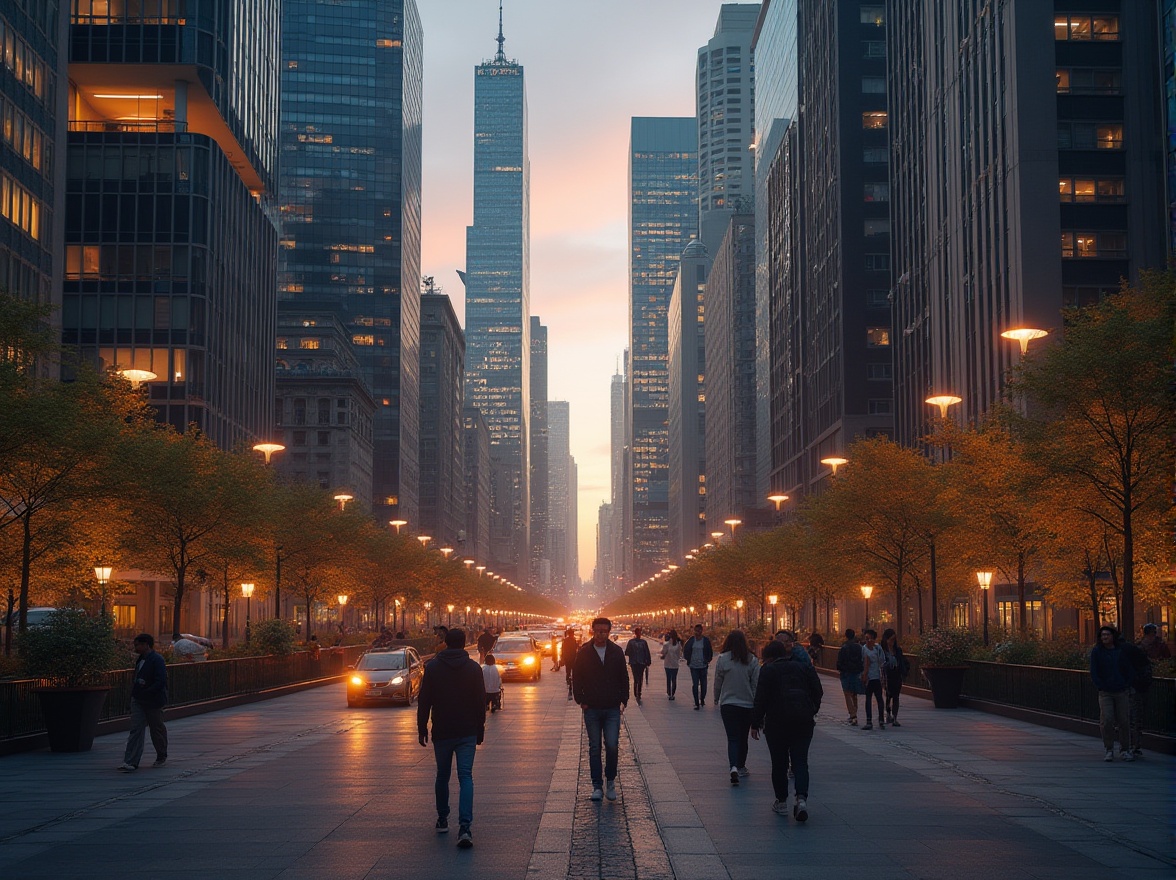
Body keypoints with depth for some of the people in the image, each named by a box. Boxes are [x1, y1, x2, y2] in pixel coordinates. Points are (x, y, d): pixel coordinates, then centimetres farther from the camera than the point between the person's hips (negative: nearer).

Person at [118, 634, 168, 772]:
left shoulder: (157, 660, -15)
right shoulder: (140, 659, 12)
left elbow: (161, 681, -22)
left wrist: (146, 693, -23)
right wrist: (134, 690, 5)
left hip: (153, 702, -7)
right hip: (138, 701, 7)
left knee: (157, 729, 9)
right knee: (136, 730, -3)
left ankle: (162, 757, 28)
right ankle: (131, 762, -9)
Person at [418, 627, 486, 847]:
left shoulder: (432, 667, 0)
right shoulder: (473, 668, 1)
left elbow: (424, 701, 0)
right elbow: (481, 702, 4)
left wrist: (421, 728, 8)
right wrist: (480, 730, 12)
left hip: (441, 732, 1)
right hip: (467, 733, -1)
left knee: (442, 776, 17)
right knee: (465, 776, -6)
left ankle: (442, 819, 26)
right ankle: (464, 825, -19)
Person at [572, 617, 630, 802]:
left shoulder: (616, 652, 2)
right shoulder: (584, 653, 0)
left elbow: (624, 677, 8)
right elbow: (576, 678, 5)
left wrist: (623, 700, 2)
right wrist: (581, 700, -2)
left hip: (612, 709, 0)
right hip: (592, 709, 0)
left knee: (612, 746, -8)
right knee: (594, 748, 5)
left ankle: (611, 781, 12)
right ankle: (597, 786, 12)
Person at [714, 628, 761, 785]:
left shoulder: (722, 659, -8)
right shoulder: (752, 660, -6)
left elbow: (717, 682, -1)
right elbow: (756, 684, -3)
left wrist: (716, 699, 16)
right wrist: (756, 703, 7)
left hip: (728, 704, -1)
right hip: (747, 704, 2)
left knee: (732, 738, -2)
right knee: (743, 737, 18)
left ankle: (734, 767, -23)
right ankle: (741, 767, 31)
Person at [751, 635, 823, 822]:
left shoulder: (768, 670, -1)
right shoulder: (803, 667, 12)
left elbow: (761, 698, -7)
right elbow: (818, 692, 8)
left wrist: (755, 723, -2)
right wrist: (811, 712, 18)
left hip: (777, 721, -3)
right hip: (803, 721, 3)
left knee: (779, 762, 9)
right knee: (800, 761, 2)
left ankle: (781, 801, 15)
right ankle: (802, 798, -17)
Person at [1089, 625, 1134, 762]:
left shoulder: (1122, 650, 7)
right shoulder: (1096, 651, 2)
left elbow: (1130, 669, 12)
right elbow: (1094, 672, 1)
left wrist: (1127, 686, 1)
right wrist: (1102, 687, -6)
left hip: (1122, 692, 2)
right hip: (1105, 693, -2)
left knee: (1124, 721, 2)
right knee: (1107, 721, -10)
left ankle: (1125, 750, 14)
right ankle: (1109, 750, 1)